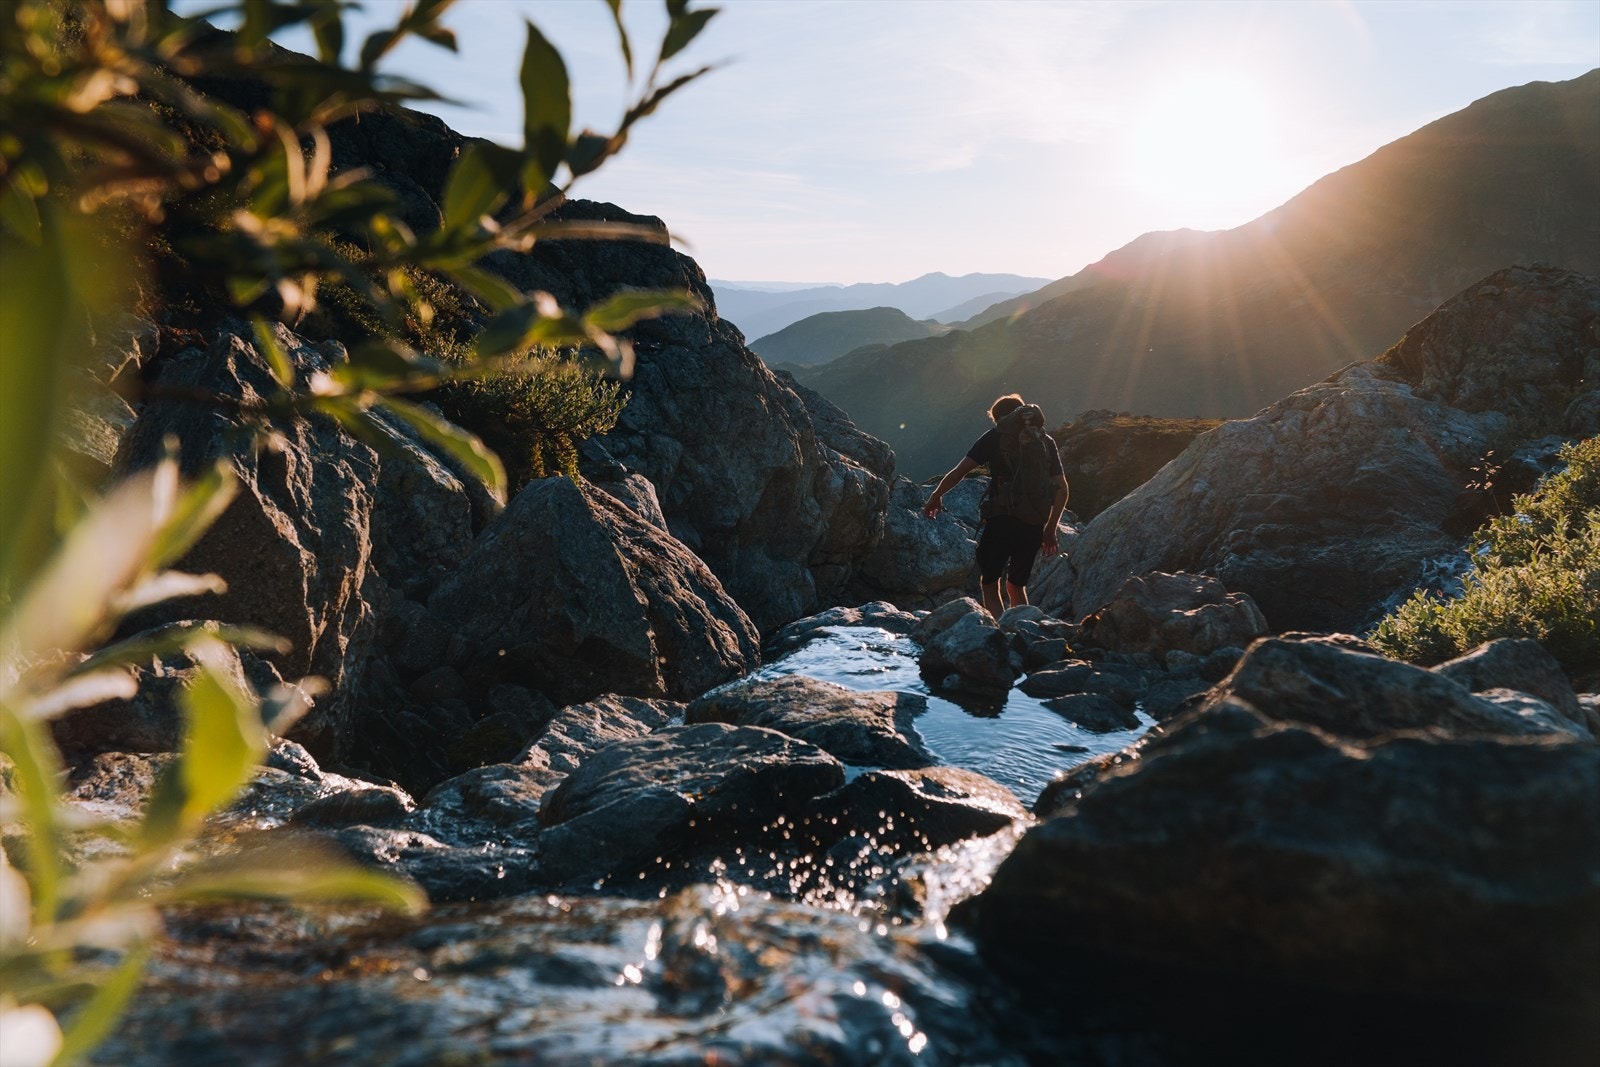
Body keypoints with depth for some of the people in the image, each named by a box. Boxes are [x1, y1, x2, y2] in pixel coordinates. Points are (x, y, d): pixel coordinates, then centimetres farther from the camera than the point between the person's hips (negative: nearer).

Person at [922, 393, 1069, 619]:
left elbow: (959, 471, -1)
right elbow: (1061, 489, 10)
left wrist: (936, 496, 14)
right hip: (1033, 526, 4)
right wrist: (1050, 530, 16)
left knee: (989, 584, 7)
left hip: (1001, 521, -4)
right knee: (1017, 586, 19)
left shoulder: (994, 437, 4)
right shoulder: (1046, 441, 15)